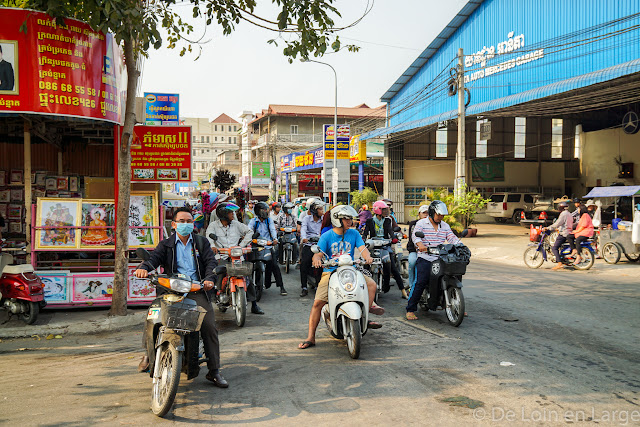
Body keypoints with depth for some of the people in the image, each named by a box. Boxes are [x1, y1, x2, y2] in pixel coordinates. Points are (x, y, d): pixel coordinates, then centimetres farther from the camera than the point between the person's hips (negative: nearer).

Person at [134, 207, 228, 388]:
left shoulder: (202, 242, 17)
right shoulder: (166, 244, 15)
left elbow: (211, 261, 4)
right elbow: (154, 257, -4)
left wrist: (209, 278, -18)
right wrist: (144, 267, -27)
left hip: (196, 290, 0)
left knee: (209, 326, -14)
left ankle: (214, 371, -4)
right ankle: (150, 354, 5)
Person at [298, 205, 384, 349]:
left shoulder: (354, 234, 7)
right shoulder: (327, 236, -1)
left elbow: (362, 248, -3)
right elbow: (318, 254, -7)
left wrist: (367, 257, -25)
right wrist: (317, 259, -31)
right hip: (330, 272, -3)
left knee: (371, 284, -18)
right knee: (317, 303, -15)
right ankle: (310, 337, -5)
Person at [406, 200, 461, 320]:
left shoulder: (445, 226, 19)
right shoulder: (421, 223, 3)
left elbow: (452, 238, 11)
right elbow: (415, 235, -12)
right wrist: (420, 244, -33)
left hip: (441, 259, 5)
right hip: (425, 258, -5)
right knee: (420, 283, -13)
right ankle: (410, 309, -6)